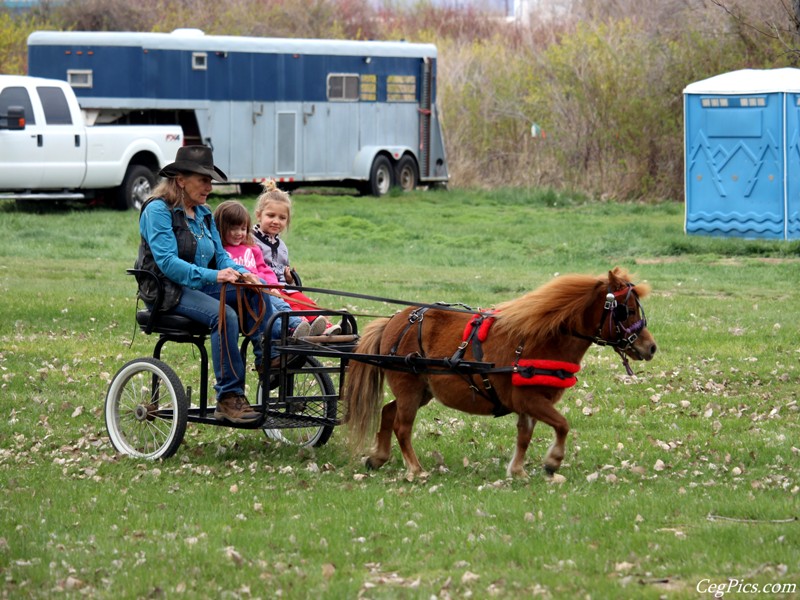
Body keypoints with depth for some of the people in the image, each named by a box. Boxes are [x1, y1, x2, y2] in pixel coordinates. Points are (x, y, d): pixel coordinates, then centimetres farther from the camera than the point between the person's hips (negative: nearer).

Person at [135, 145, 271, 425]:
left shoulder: (204, 213, 15)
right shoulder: (158, 210, -10)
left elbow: (220, 254, 11)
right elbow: (167, 262, -21)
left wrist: (241, 272, -12)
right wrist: (213, 276, -31)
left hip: (201, 286, 8)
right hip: (168, 291, -8)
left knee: (255, 294, -16)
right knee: (224, 315, -32)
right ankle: (229, 399, -32)